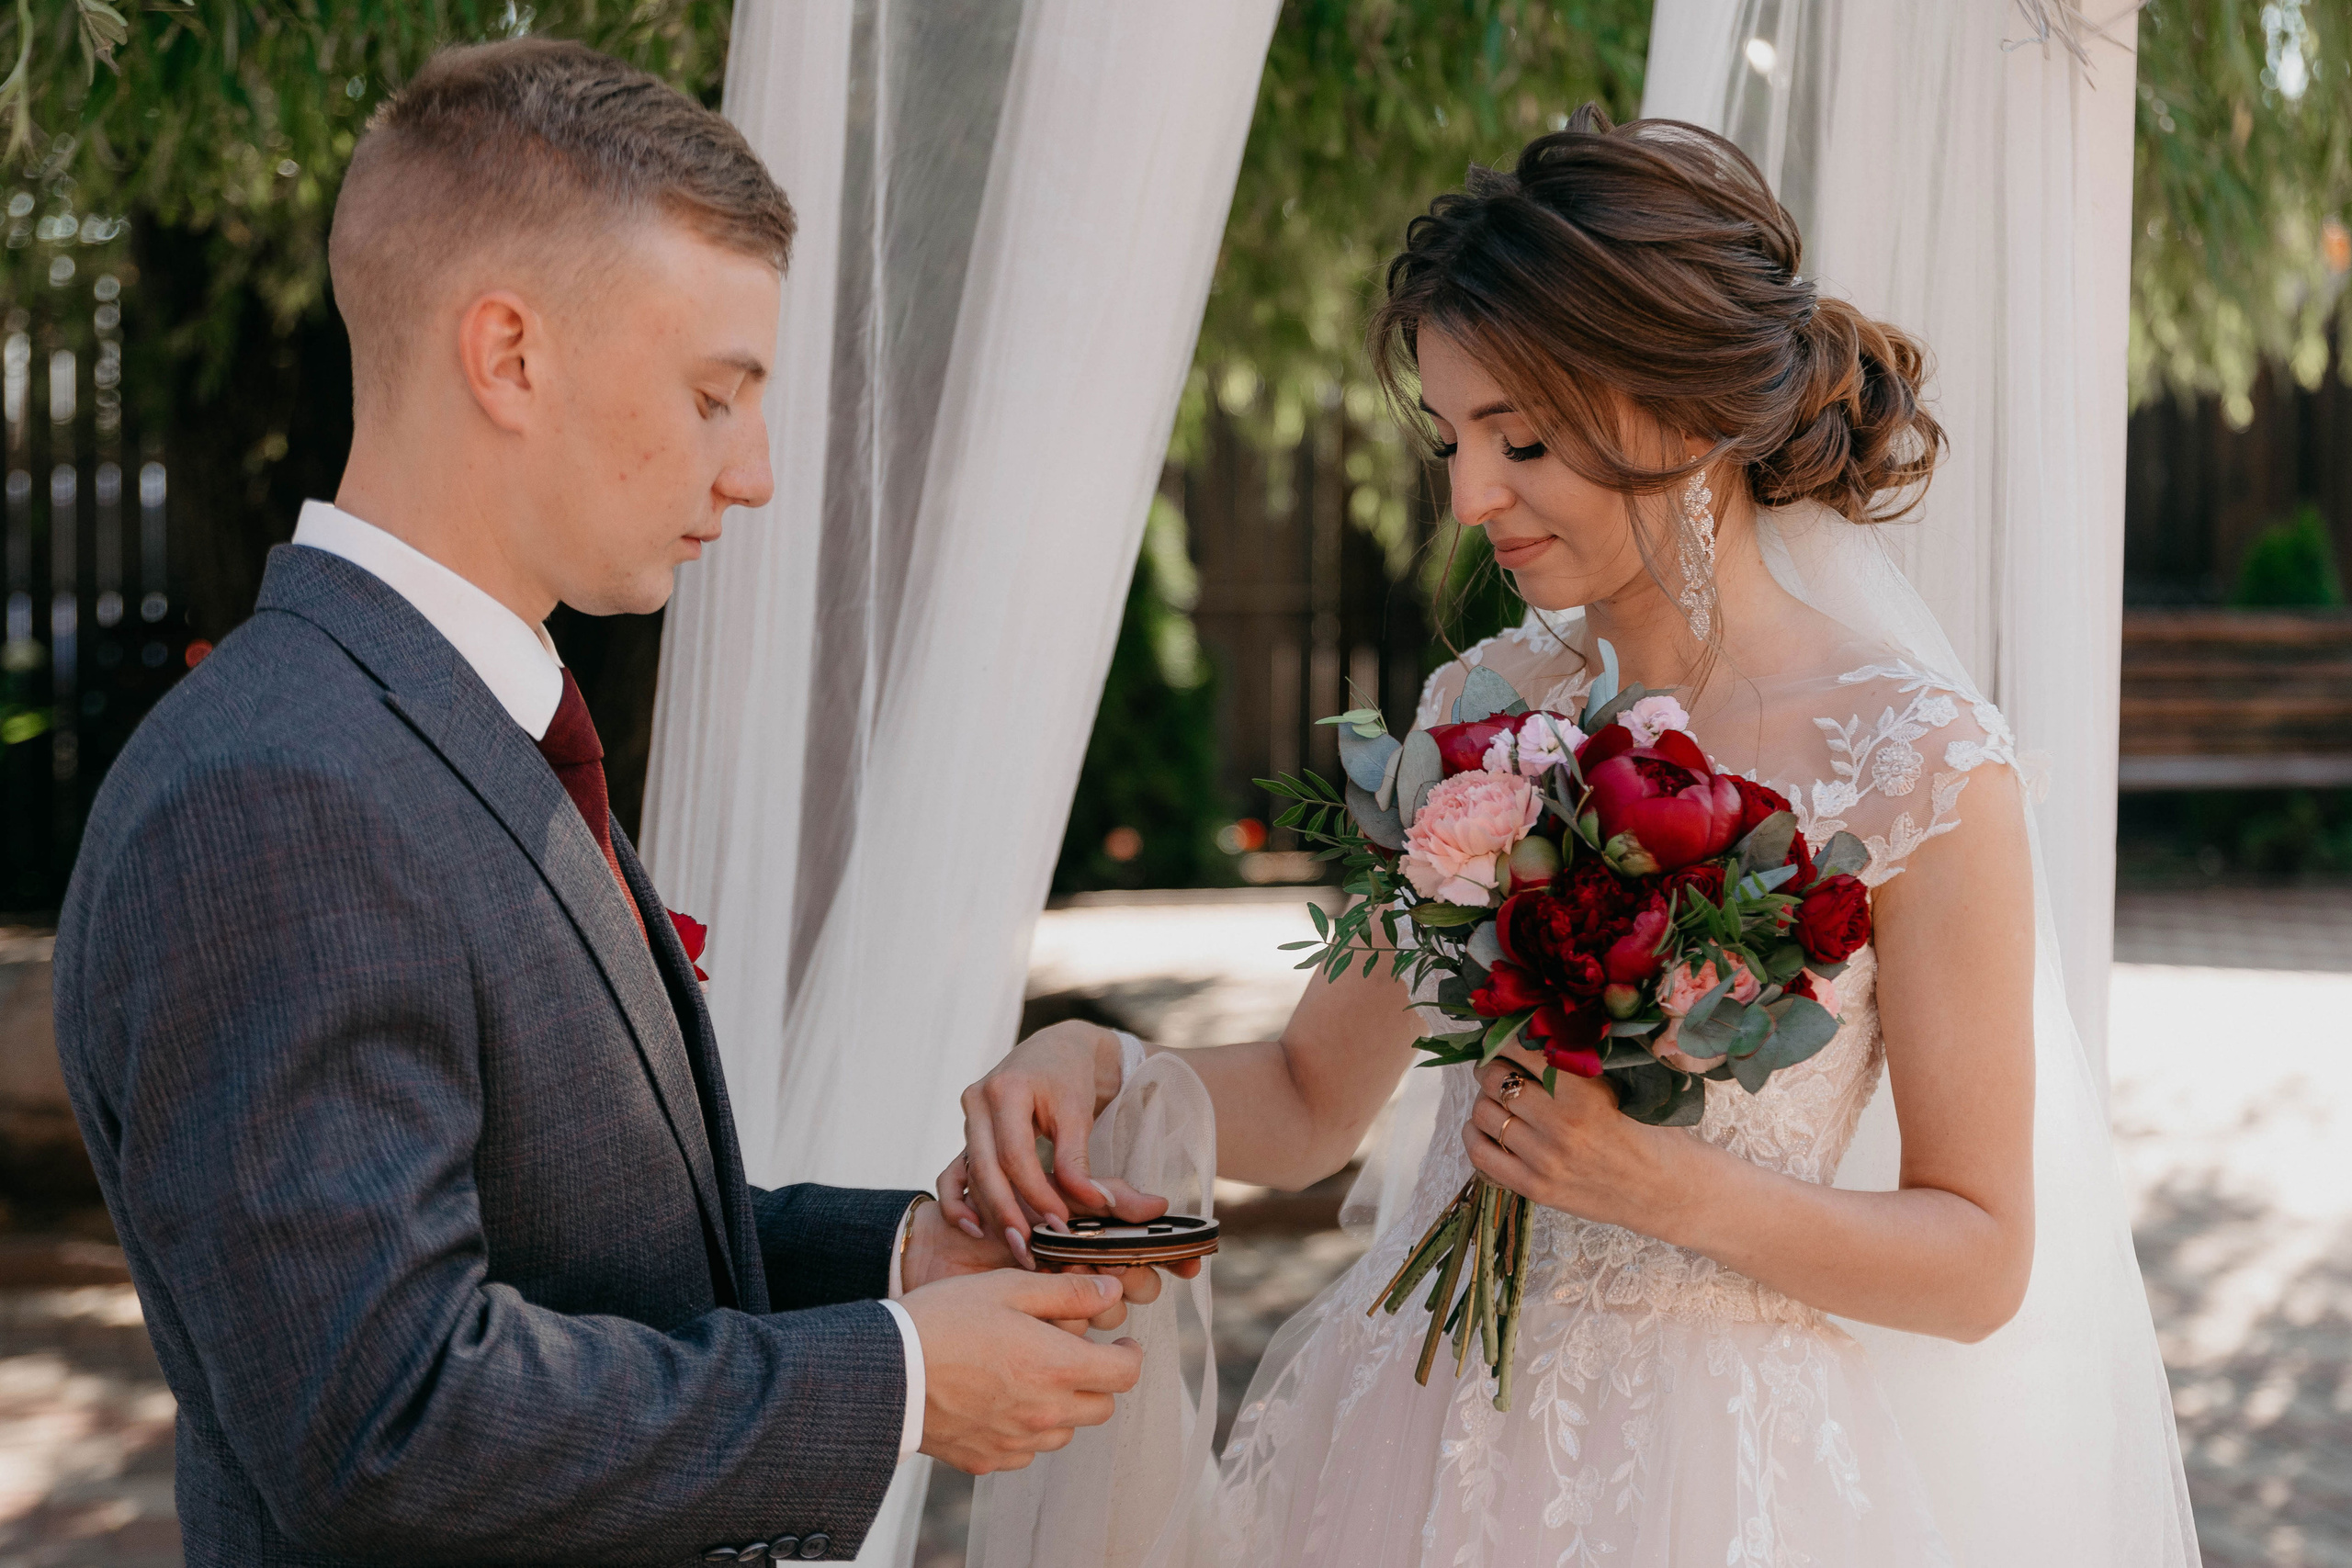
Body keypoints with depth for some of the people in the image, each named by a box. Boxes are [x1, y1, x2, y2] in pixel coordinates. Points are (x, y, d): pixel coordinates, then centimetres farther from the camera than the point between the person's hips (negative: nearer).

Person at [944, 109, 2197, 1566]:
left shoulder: (1917, 760, -14)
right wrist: (1098, 1065, -11)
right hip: (1419, 1435, 5)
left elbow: (1980, 1255, -9)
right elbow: (1312, 1102, 6)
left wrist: (1674, 1190, -22)